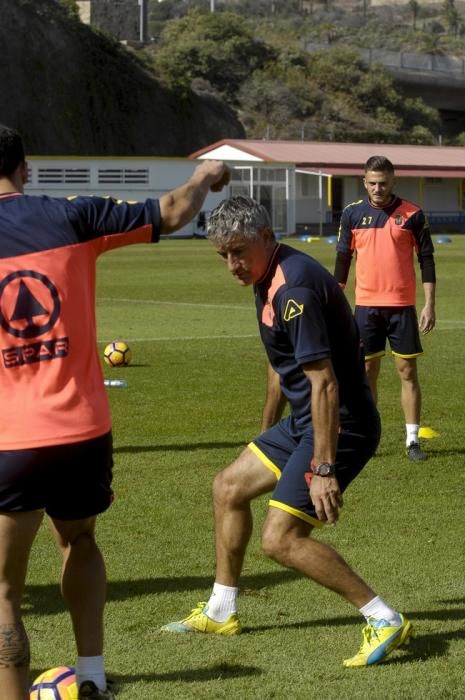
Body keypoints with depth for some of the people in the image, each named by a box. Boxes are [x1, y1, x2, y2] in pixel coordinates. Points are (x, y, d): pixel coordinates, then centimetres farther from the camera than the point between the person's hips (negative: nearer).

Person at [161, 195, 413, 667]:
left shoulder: (295, 287, -24)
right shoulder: (270, 280, 9)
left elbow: (324, 383, -28)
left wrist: (324, 468, -30)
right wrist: (267, 429, 31)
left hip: (339, 425, -11)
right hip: (302, 420, 11)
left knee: (280, 537, -16)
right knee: (229, 487, 20)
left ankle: (384, 621, -9)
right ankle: (220, 613, 33)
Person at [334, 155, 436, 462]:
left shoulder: (412, 214, -2)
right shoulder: (352, 214, 4)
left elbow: (427, 259, 2)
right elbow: (343, 259, 9)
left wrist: (430, 304, -3)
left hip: (402, 304, -1)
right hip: (366, 304, 2)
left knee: (408, 371, 1)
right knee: (368, 371, 5)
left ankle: (413, 440, 6)